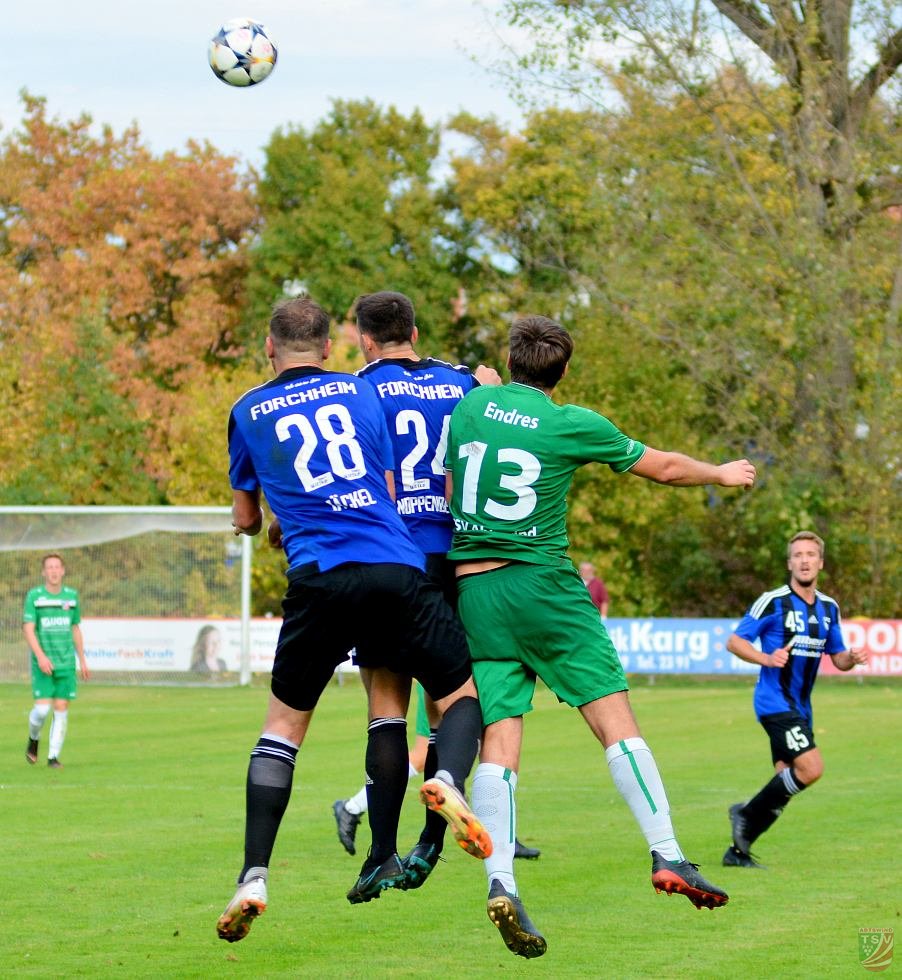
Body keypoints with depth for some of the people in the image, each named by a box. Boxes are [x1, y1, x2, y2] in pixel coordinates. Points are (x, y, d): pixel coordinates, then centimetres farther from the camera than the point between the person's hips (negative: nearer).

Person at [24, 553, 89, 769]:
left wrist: (82, 661, 16)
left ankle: (53, 756, 6)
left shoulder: (71, 596, 8)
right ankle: (33, 739, 20)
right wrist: (40, 656, -20)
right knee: (42, 708, -10)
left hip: (66, 663, 3)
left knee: (61, 708, -2)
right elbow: (28, 629, -8)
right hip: (43, 663, -3)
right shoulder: (34, 596, -2)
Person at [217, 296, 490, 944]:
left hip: (318, 583, 0)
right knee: (462, 695, 14)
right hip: (396, 569, 0)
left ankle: (253, 878, 1)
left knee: (283, 726, 13)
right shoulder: (360, 393, 17)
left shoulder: (249, 412, 14)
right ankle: (449, 780, -19)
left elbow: (246, 518, 25)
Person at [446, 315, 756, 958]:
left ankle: (501, 883, -18)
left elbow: (447, 490, 23)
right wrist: (723, 474, 29)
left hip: (472, 588, 3)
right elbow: (661, 466, 12)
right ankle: (666, 855, -6)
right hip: (543, 584, -3)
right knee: (615, 718, 1)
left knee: (498, 740, -2)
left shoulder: (470, 406, 9)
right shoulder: (573, 425, -1)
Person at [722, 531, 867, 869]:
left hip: (799, 708, 7)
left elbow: (837, 657, 17)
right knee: (810, 768, -21)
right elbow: (734, 641, -7)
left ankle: (738, 851, 12)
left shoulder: (829, 608, 11)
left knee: (786, 783, 4)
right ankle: (748, 813, -5)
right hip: (775, 701, -7)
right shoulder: (773, 601, -9)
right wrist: (767, 658, -25)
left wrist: (852, 658, -7)